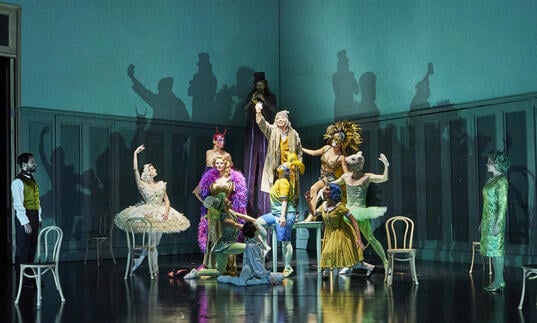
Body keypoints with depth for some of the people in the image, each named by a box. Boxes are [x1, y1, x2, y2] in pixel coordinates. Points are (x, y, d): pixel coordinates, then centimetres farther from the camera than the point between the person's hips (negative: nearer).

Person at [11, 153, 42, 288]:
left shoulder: (32, 180, 14)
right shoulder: (18, 182, -12)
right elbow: (18, 204, -16)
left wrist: (39, 218, 13)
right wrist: (25, 223, -19)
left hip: (34, 218, 8)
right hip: (25, 218, -8)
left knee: (32, 248, 12)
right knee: (23, 250, -1)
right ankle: (22, 279, 6)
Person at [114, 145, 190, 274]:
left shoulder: (161, 184, 9)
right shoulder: (143, 185, -3)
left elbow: (166, 200, 7)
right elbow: (135, 170, -14)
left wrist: (166, 211, -11)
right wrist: (135, 153, -14)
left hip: (161, 214, 4)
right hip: (149, 215, -4)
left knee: (153, 243, 8)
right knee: (152, 244, -6)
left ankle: (138, 261, 24)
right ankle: (155, 268, 4)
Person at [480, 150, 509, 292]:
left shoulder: (501, 181, -13)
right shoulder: (491, 180, 14)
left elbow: (503, 204, -17)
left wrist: (498, 224, -21)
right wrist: (482, 222, 20)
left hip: (495, 219, -9)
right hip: (488, 220, 9)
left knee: (496, 250, -5)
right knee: (492, 250, 11)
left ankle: (498, 282, 0)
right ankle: (499, 281, 17)